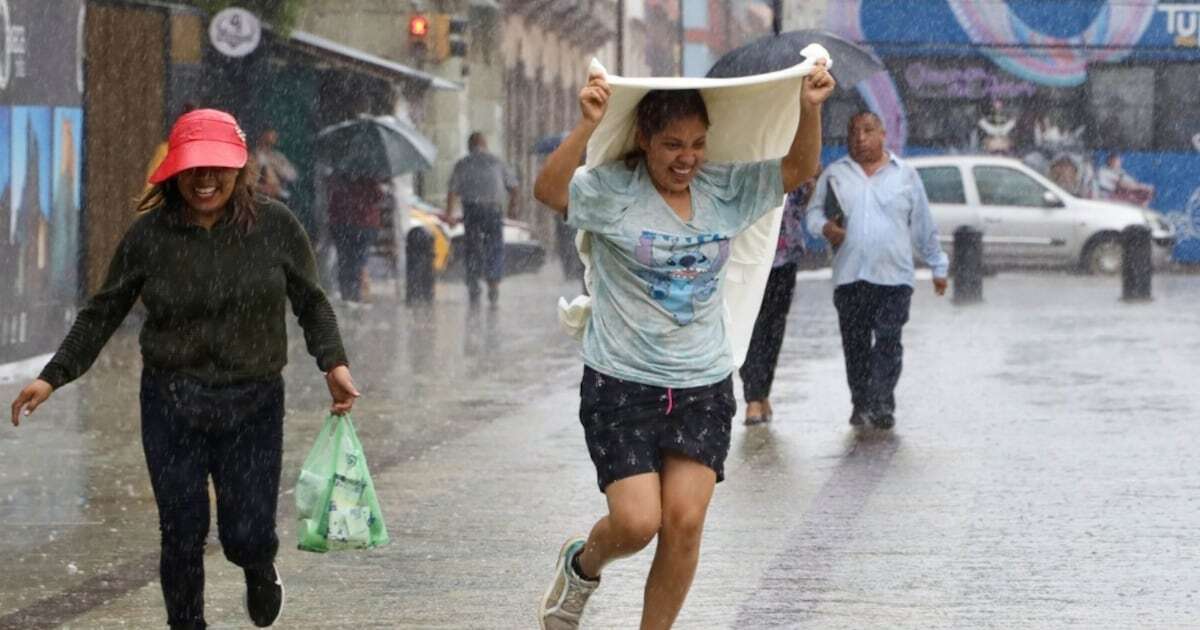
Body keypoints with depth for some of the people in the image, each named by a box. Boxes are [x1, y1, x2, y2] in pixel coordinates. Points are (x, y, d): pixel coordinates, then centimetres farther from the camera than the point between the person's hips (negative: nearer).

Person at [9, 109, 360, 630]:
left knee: (247, 537, 1)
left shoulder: (275, 226, -5)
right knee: (181, 537, 3)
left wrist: (334, 362, -8)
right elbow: (102, 313, 5)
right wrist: (54, 376, -1)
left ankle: (259, 570, 39)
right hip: (171, 405, 1)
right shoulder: (149, 235, -4)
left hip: (253, 402, 0)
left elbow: (311, 303, 6)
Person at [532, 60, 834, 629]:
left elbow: (799, 169, 5)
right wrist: (587, 126, -42)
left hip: (703, 387, 4)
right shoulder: (612, 192, -11)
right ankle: (583, 565, 27)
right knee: (637, 522, -9)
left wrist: (810, 109, -13)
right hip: (621, 384, -4)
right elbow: (548, 190, -28)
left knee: (685, 522, -4)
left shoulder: (725, 191, 3)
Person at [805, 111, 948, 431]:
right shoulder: (835, 174, 12)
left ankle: (882, 405, -13)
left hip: (894, 276, -1)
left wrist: (938, 266, 17)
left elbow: (924, 225, 15)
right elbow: (813, 211, 13)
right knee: (855, 344, 3)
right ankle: (861, 404, 13)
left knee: (888, 341, -11)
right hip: (849, 276, 2)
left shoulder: (905, 175, 11)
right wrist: (826, 227, -10)